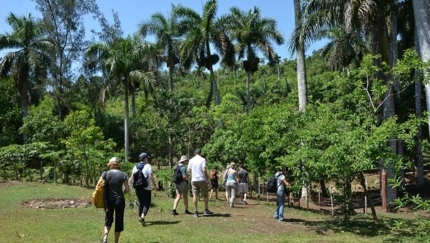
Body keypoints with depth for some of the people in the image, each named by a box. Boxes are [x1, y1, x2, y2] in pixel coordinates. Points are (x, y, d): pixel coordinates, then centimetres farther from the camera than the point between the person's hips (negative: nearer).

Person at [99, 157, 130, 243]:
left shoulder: (105, 174, -4)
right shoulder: (123, 175, -5)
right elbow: (127, 189, -5)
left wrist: (104, 193, 10)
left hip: (108, 200, 1)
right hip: (119, 200, -1)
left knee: (108, 220, 18)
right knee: (118, 221, 12)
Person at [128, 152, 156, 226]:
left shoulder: (135, 166, 8)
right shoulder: (148, 166, -6)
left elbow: (132, 177, 5)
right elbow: (151, 177, -13)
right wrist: (155, 185, -9)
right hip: (146, 188, -5)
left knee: (140, 203, 18)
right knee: (147, 203, 0)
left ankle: (140, 217, 19)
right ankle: (142, 217, -20)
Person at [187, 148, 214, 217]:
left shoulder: (191, 160, 6)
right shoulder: (202, 159, -5)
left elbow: (188, 171, 5)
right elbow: (204, 170, -15)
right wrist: (207, 179, -9)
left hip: (194, 180, 3)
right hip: (202, 179, -3)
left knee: (195, 195, 3)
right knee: (205, 195, 9)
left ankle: (195, 212, 2)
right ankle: (206, 211, 10)